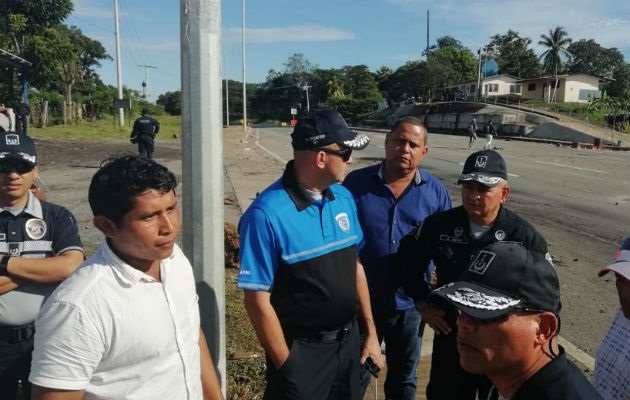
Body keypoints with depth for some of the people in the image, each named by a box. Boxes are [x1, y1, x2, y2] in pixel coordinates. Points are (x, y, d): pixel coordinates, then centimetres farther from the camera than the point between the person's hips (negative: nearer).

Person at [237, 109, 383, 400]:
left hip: (349, 343, 6)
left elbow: (355, 265, 7)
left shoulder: (344, 198, -3)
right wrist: (287, 366, -11)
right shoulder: (267, 215, -23)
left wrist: (370, 332, 10)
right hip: (301, 352, -6)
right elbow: (258, 301, -18)